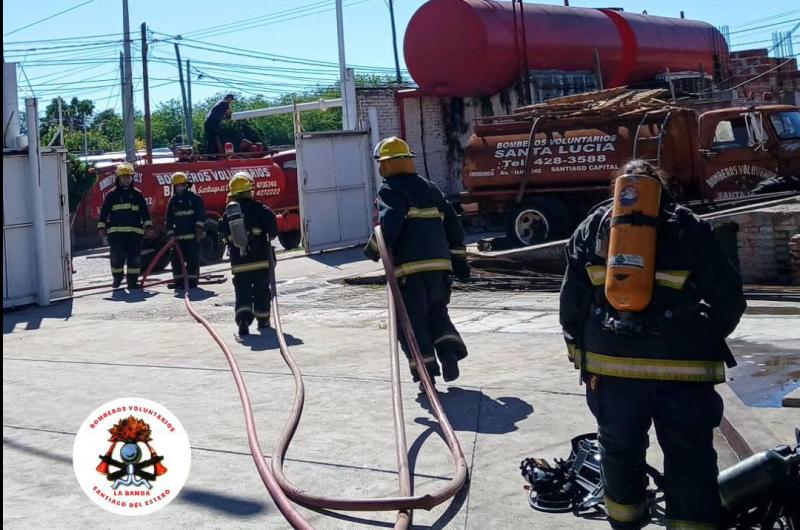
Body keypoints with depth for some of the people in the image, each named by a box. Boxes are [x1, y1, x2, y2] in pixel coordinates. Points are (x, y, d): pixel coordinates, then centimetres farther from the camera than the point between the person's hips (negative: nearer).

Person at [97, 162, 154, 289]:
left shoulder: (137, 194, 11)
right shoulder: (112, 194, 8)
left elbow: (145, 212, 10)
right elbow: (104, 212, 8)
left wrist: (148, 226, 2)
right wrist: (101, 227, 1)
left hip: (135, 231, 1)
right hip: (116, 232, -1)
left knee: (135, 257, 0)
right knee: (117, 256, -7)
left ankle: (132, 281, 10)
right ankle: (117, 278, 15)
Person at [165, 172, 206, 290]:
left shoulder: (195, 198, -2)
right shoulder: (173, 201, 12)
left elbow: (201, 214, -5)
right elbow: (169, 218, 14)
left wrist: (199, 228, -13)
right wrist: (170, 233, 7)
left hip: (193, 236, -5)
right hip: (178, 236, 5)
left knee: (192, 259, -3)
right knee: (176, 258, 7)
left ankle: (192, 281, 4)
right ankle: (178, 280, 16)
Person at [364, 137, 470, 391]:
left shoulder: (389, 190, -2)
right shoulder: (430, 188, 19)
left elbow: (389, 224, -19)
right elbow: (453, 224, 17)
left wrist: (373, 250, -6)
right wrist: (459, 258, 20)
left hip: (408, 266, -6)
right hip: (439, 263, 6)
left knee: (412, 320, 3)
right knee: (437, 312, 20)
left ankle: (426, 372, 0)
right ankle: (450, 353, 2)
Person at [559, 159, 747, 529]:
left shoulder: (592, 228, 11)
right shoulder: (690, 230, 6)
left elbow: (571, 298, 7)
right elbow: (728, 299, 3)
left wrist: (578, 348, 16)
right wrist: (706, 340, 18)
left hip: (610, 362, 2)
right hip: (682, 366, -2)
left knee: (620, 448, 18)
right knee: (689, 457, 6)